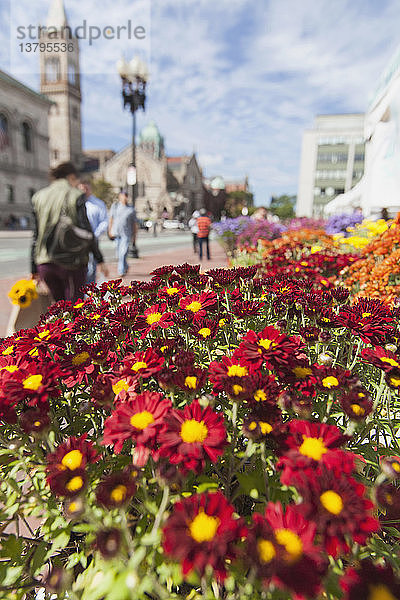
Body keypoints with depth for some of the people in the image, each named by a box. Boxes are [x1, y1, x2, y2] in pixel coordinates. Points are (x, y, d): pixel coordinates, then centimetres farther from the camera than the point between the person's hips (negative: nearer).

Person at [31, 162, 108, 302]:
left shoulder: (38, 197, 11)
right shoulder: (76, 196, -3)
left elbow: (36, 236, 10)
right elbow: (86, 231, -9)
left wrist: (34, 269, 14)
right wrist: (100, 260, -3)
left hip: (45, 262, 5)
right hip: (72, 262, -5)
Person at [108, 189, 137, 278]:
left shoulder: (131, 209, 2)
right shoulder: (114, 206, 8)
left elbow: (135, 224, 6)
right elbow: (111, 219, 12)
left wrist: (134, 237, 5)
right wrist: (110, 231, 6)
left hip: (126, 234, -3)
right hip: (116, 233, 3)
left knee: (123, 253, -12)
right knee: (119, 254, 10)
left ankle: (121, 272, -5)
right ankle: (125, 267, 32)